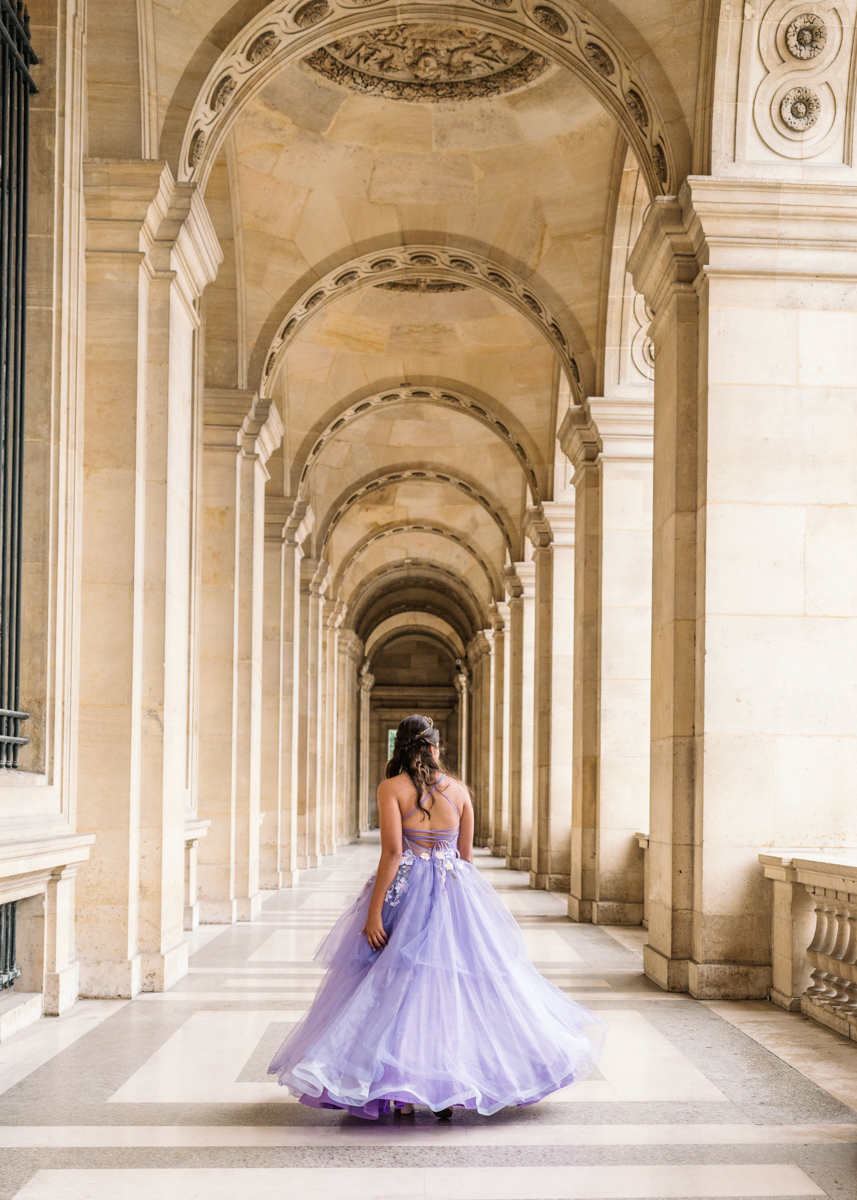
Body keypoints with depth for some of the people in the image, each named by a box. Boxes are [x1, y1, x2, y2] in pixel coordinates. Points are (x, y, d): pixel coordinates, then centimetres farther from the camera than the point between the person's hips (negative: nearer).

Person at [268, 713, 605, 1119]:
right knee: (455, 987, 9)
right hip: (455, 897, 3)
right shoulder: (458, 789, 7)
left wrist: (374, 911, -14)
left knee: (400, 987, 2)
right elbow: (466, 854, 10)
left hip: (406, 893, -3)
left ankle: (405, 1091, 0)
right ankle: (451, 1091, 11)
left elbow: (393, 851, -14)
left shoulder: (392, 788, -5)